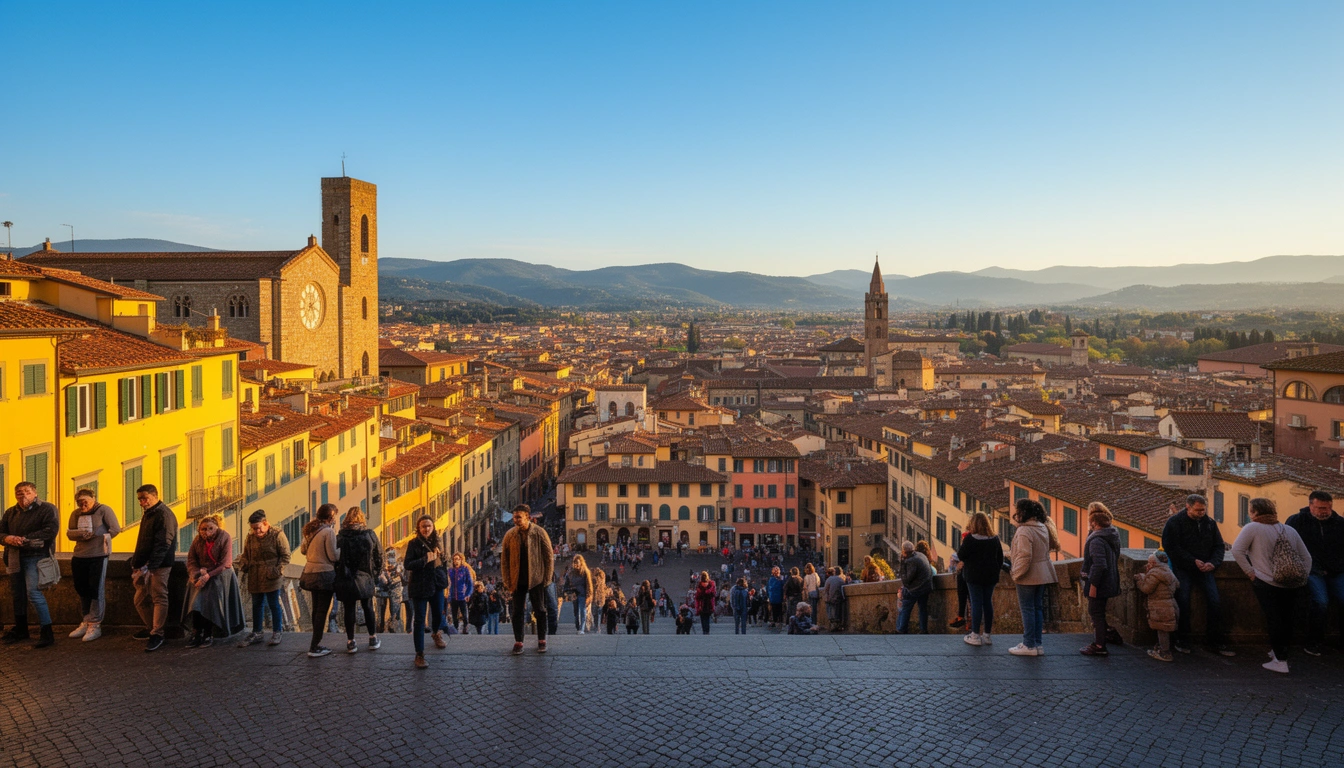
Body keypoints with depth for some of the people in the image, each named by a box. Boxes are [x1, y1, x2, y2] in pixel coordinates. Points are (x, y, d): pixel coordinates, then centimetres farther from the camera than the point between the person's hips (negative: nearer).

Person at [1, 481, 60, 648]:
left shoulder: (47, 509, -6)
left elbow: (51, 531, -17)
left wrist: (25, 539, -21)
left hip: (36, 557, -7)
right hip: (15, 558, 7)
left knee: (33, 592, -16)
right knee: (17, 595, 16)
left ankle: (46, 633, -12)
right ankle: (20, 630, 31)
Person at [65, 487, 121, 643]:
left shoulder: (104, 510, -6)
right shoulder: (76, 514, 9)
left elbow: (115, 529, -10)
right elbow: (69, 533, 3)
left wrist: (96, 537, -12)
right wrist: (81, 534, -17)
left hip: (98, 556, -6)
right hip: (79, 556, 6)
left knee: (96, 591, -2)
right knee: (81, 590, 13)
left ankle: (95, 625, 5)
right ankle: (87, 622, 26)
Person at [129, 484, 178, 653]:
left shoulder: (164, 515, -13)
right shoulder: (147, 514, 17)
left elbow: (162, 545, -21)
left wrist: (149, 567, -25)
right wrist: (136, 564, 16)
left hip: (159, 566, -10)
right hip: (145, 566, 10)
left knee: (159, 598, -6)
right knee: (140, 600, 14)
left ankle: (157, 635, -1)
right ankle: (152, 628, 29)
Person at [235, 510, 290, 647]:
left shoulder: (277, 535, -9)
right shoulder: (250, 537, 6)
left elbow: (285, 556, -7)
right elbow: (246, 555, 16)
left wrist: (277, 570, -17)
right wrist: (242, 564, -4)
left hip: (271, 578, -5)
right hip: (255, 578, 5)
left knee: (274, 604, 1)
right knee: (257, 605, 14)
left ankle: (276, 633, 11)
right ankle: (257, 633, 25)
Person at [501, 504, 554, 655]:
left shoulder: (539, 533, -7)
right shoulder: (510, 535, -1)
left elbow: (548, 556, -4)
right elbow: (504, 559, 3)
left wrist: (547, 577, -7)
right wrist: (507, 581, -1)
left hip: (536, 579, -2)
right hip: (517, 580, 2)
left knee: (540, 610, 6)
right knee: (517, 611, 5)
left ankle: (541, 641, 19)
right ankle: (518, 642, 15)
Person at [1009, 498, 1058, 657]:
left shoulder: (1024, 531, -20)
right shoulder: (1043, 528, 9)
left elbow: (1024, 556, -25)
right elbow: (1053, 545, 19)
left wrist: (1017, 574, -16)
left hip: (1028, 576, -9)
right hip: (1043, 574, 9)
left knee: (1027, 609, -1)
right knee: (1037, 608, 14)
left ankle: (1029, 645, 3)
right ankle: (1037, 643, 19)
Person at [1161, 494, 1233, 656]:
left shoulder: (1209, 523, 11)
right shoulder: (1174, 522, -4)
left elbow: (1219, 545, 15)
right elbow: (1171, 547, -11)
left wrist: (1213, 562, -5)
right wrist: (1193, 561, -16)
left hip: (1204, 568, 4)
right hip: (1182, 568, -4)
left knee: (1215, 601, -8)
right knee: (1183, 602, -15)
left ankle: (1216, 642, 3)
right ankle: (1181, 641, -2)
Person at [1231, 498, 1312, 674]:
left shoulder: (1252, 528, -6)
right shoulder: (1290, 531, 11)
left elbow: (1237, 551, -14)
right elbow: (1307, 557, 12)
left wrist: (1250, 572, -7)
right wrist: (1303, 578, 14)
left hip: (1267, 584, -6)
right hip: (1292, 586, 6)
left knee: (1273, 620, -1)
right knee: (1286, 618, 19)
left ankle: (1280, 661, -2)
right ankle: (1280, 651, 32)